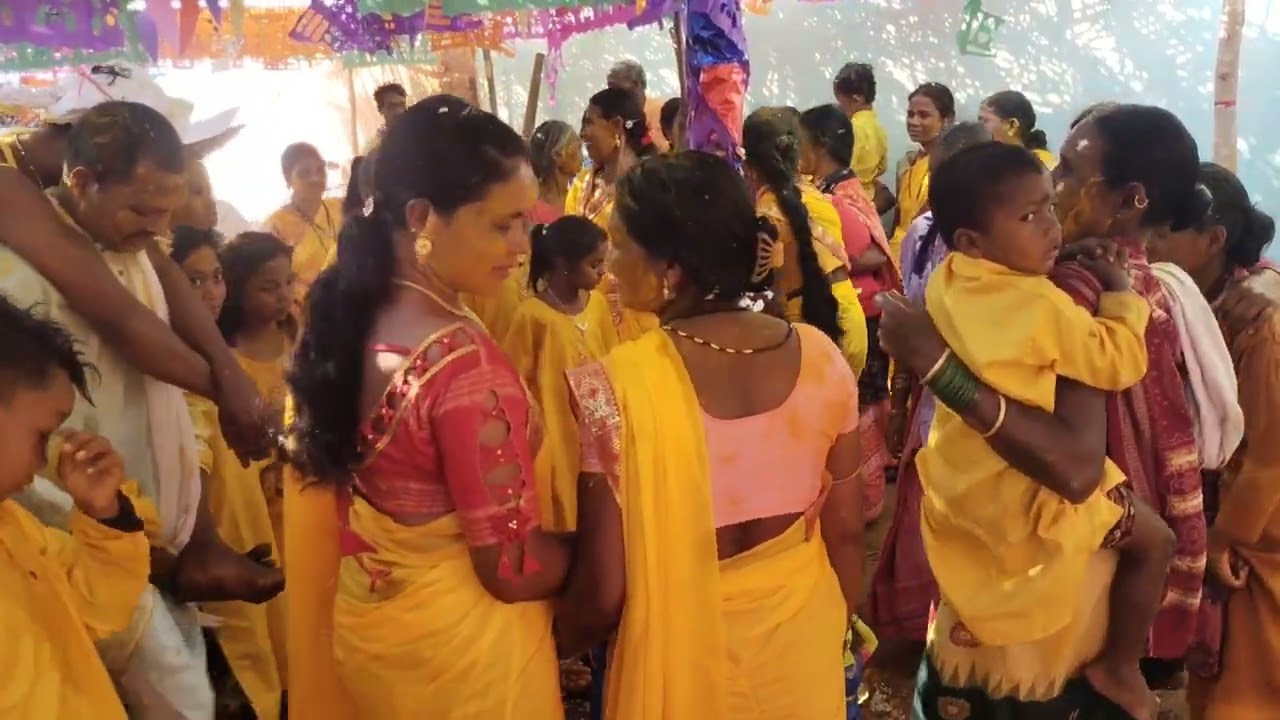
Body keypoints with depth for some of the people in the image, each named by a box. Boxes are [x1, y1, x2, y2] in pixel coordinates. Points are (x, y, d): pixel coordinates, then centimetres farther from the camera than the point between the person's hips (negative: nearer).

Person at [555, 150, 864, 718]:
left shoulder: (617, 388, -23)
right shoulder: (822, 358, -11)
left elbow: (603, 590, -18)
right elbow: (846, 533, -2)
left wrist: (556, 645, 3)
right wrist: (831, 634, 15)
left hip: (685, 657, -3)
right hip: (803, 646, 3)